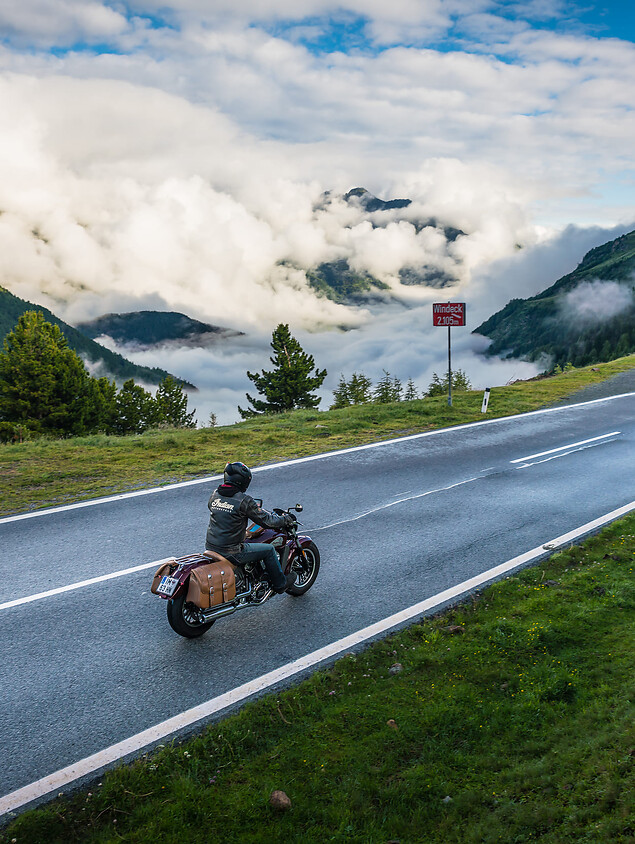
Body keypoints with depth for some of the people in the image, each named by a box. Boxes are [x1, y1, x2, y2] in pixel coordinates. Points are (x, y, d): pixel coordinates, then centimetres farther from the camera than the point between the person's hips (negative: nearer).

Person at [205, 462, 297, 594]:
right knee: (269, 550, 10)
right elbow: (265, 520, -10)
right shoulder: (243, 500, -17)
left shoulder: (214, 495, 3)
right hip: (230, 552, -7)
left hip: (210, 547, 7)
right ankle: (280, 584, 26)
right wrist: (285, 519, 9)